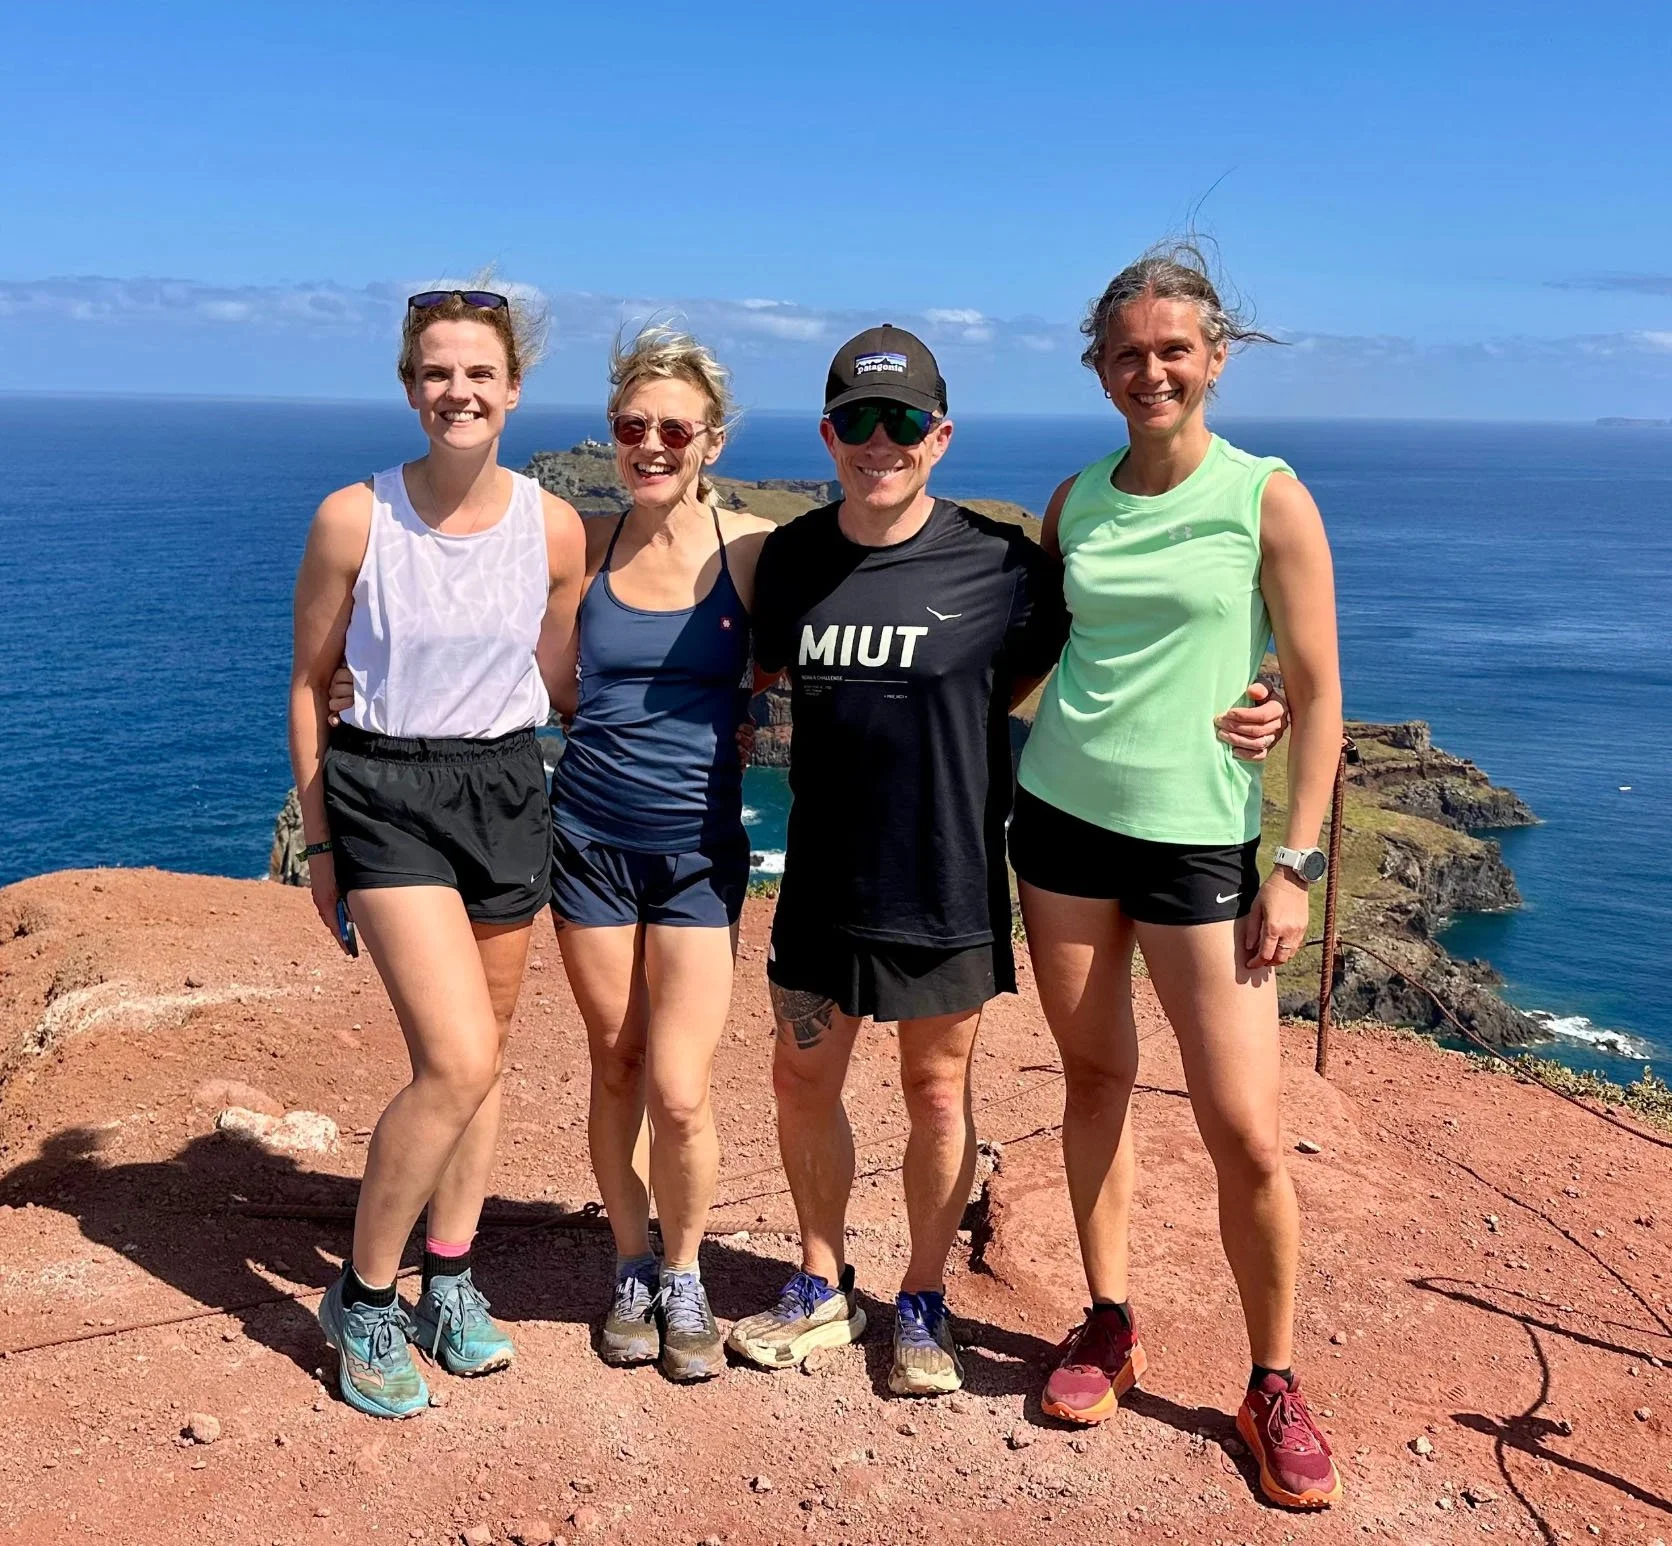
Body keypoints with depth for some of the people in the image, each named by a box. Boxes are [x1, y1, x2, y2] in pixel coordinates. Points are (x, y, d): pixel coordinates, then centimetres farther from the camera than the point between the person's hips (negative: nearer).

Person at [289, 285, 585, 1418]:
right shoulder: (353, 519, -9)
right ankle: (363, 1299, 7)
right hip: (384, 792, -3)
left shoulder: (554, 529, -3)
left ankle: (450, 1282, 32)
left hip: (506, 786, 4)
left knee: (479, 1058, 12)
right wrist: (318, 837, 2)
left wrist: (557, 807, 12)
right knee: (459, 1061, -15)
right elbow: (310, 680, 0)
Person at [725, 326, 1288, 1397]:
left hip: (949, 879, -3)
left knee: (936, 1092, 11)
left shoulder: (999, 562, -12)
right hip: (824, 875, 4)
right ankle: (823, 1289, 35)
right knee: (803, 1080, 13)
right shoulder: (792, 557, -1)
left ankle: (924, 1305, 31)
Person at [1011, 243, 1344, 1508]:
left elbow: (1317, 692, -4)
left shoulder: (1267, 498, -5)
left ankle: (1276, 1385, 15)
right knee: (1095, 1077, 11)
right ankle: (1109, 1326, 28)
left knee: (1245, 1128, -4)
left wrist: (1297, 863, -9)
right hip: (1063, 817, 4)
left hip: (1198, 835, -3)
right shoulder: (1075, 500, 7)